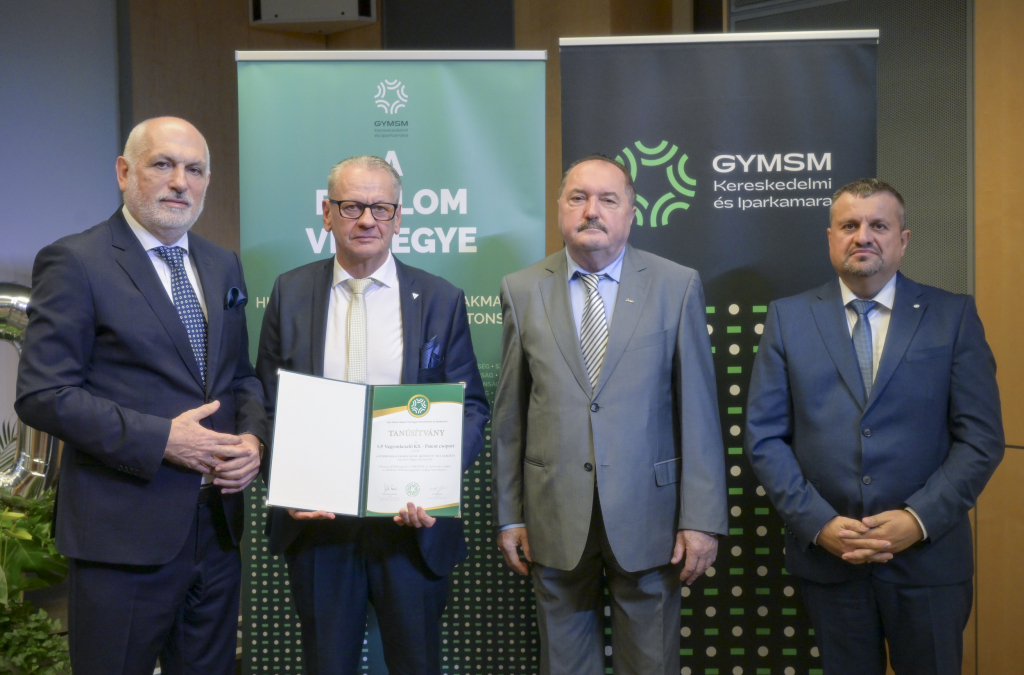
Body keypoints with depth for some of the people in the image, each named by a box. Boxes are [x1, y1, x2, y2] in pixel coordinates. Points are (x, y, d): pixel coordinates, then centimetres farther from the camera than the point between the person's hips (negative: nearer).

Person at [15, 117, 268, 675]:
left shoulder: (223, 265, 12)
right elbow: (41, 394, -14)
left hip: (218, 521, 6)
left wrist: (252, 438, -3)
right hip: (124, 532, -6)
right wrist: (160, 439, -20)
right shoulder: (73, 263, -8)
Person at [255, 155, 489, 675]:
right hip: (315, 520, 1)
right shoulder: (290, 293, 3)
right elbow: (267, 403, 5)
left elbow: (470, 408, 0)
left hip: (413, 522, 0)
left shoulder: (442, 300, 0)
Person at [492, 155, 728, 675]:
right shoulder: (521, 290, 2)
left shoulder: (677, 286, -2)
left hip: (646, 512, -1)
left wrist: (702, 517, -6)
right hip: (554, 517, 1)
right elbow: (509, 413, 5)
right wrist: (508, 514, 6)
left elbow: (698, 409, -3)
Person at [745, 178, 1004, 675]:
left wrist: (919, 519, -14)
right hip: (825, 556, 1)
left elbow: (982, 437, -3)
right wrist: (817, 523, -12)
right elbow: (764, 436, -1)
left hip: (928, 556, 0)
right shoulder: (788, 318, 2)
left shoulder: (953, 316, 1)